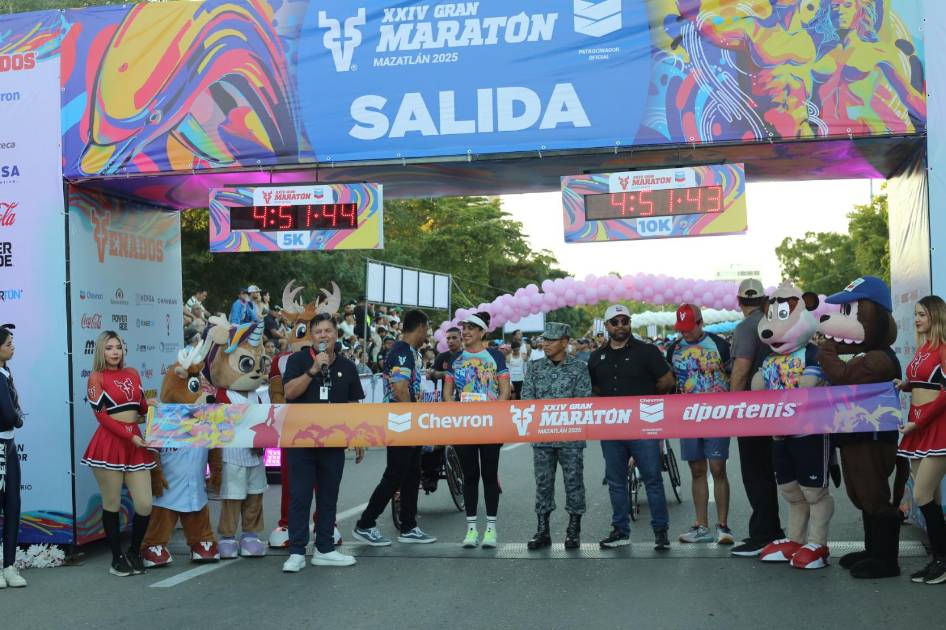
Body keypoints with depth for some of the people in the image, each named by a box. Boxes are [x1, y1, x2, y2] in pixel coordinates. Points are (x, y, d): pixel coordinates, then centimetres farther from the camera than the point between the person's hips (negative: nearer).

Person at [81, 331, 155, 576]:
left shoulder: (132, 374, 14)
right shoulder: (96, 378, -1)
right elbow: (102, 416, -7)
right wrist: (130, 436, -14)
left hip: (136, 444, 5)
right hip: (109, 444, -4)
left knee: (145, 505, 0)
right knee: (112, 505, 3)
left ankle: (135, 552, 21)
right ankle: (117, 557, 16)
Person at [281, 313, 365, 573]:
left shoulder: (347, 366, 8)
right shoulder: (298, 360, -1)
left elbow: (353, 406, 11)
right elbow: (289, 392, -14)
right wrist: (313, 369, -21)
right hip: (301, 441, -3)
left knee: (328, 498, 9)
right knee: (299, 497, -1)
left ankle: (324, 549, 18)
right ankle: (297, 552, 5)